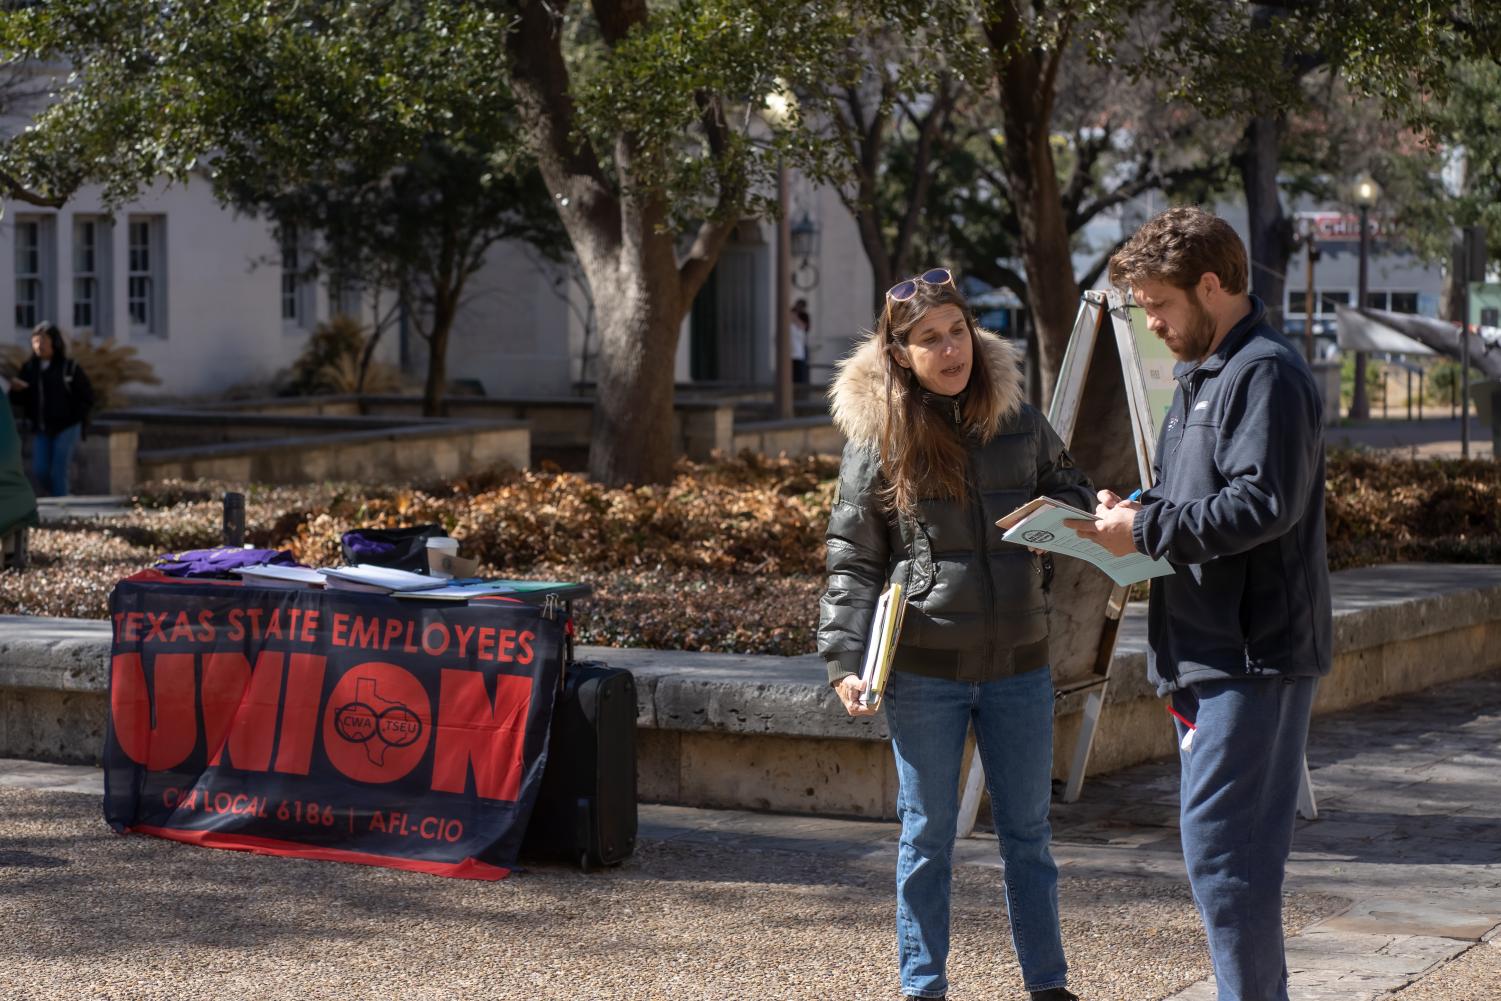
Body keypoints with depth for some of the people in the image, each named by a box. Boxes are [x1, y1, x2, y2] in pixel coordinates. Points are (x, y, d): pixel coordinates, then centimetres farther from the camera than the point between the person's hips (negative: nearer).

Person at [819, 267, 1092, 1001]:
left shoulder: (1018, 420, 3)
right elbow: (852, 561, -2)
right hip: (924, 670, -3)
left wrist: (1069, 510, -4)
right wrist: (844, 660, -12)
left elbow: (1065, 483, 21)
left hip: (1017, 664, 3)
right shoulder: (877, 437, -5)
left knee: (1027, 830, 12)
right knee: (927, 835, 7)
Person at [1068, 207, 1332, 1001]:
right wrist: (1134, 512, 6)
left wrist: (1146, 531, -17)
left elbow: (1263, 504, -23)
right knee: (1231, 847, 15)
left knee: (1222, 849, -10)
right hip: (1208, 653, 10)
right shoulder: (1201, 375, 19)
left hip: (1252, 656, -10)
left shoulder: (1267, 374, -14)